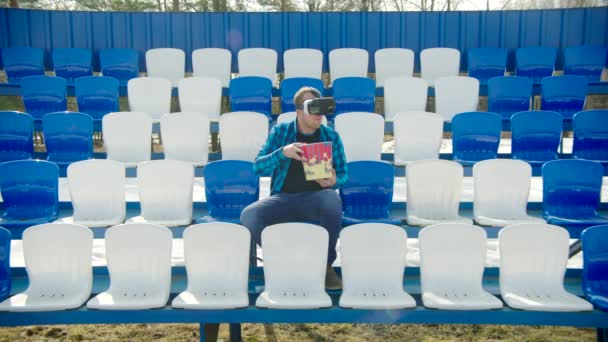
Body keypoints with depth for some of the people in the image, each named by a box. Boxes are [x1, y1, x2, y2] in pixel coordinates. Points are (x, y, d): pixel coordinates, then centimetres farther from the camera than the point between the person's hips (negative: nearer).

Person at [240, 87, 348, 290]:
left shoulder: (331, 136, 9)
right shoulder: (280, 132, 7)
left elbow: (343, 173, 14)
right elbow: (258, 167, 0)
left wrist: (334, 181, -11)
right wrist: (282, 152, -19)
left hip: (315, 198, 0)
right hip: (283, 197, 1)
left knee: (332, 199, -37)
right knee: (248, 216, -28)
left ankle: (325, 265, -15)